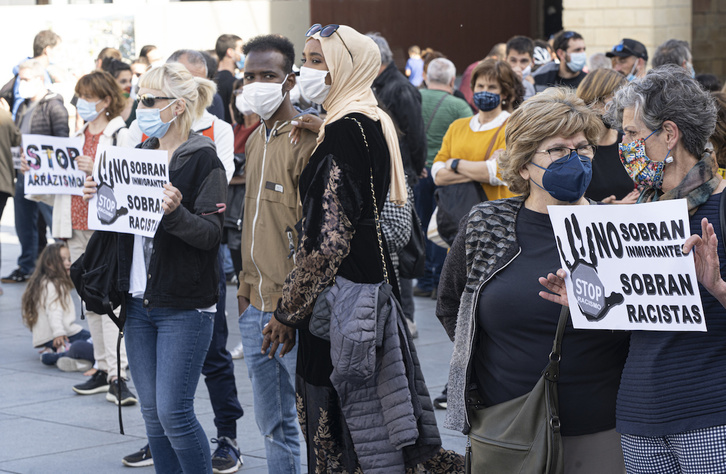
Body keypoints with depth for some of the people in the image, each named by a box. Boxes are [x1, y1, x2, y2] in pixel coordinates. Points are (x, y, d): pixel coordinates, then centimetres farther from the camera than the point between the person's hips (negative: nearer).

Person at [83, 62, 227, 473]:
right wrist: (99, 198, -1)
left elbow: (211, 233, -15)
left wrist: (175, 212, -32)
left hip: (184, 307, -7)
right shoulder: (141, 155, 13)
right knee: (152, 412, 10)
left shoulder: (203, 160, -9)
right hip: (140, 300, 7)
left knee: (174, 412, -8)